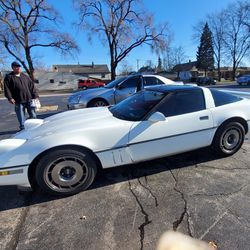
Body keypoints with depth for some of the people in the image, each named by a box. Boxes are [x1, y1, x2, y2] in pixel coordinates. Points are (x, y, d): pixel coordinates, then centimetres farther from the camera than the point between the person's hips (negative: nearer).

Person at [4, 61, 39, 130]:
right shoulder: (9, 77, 5)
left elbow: (32, 86, 11)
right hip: (19, 101, -3)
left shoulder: (25, 76, 15)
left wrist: (35, 95, 2)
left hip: (29, 99, 3)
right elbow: (7, 88, -2)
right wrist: (10, 98, -14)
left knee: (33, 115, 7)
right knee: (21, 118, 3)